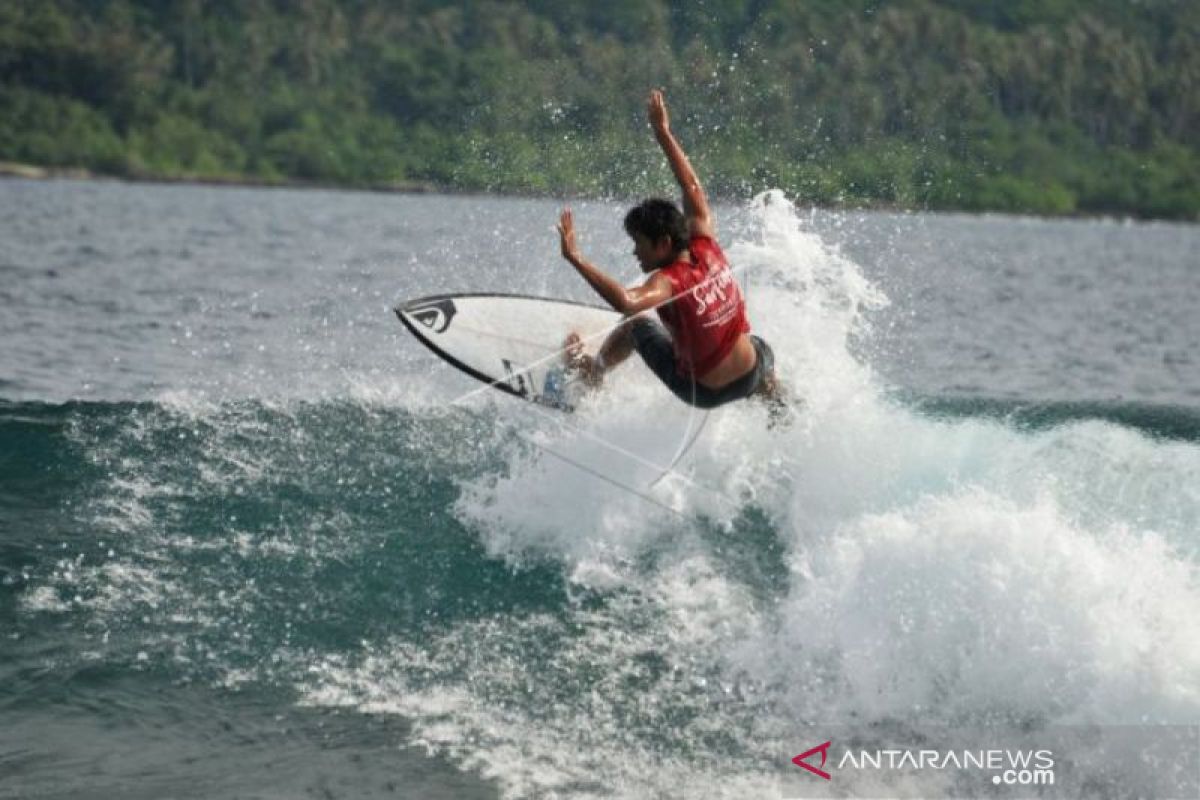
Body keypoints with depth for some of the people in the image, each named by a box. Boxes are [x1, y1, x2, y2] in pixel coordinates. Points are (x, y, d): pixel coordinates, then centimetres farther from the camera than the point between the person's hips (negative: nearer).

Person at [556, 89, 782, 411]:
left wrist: (576, 258, -52)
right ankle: (779, 407, 64)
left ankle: (593, 370, 38)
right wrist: (663, 133, 5)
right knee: (761, 349, 42)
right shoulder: (707, 249, -13)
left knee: (636, 325, 16)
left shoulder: (669, 281, -29)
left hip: (702, 392, -4)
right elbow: (693, 188, -1)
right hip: (750, 378, 4)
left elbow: (627, 302, -51)